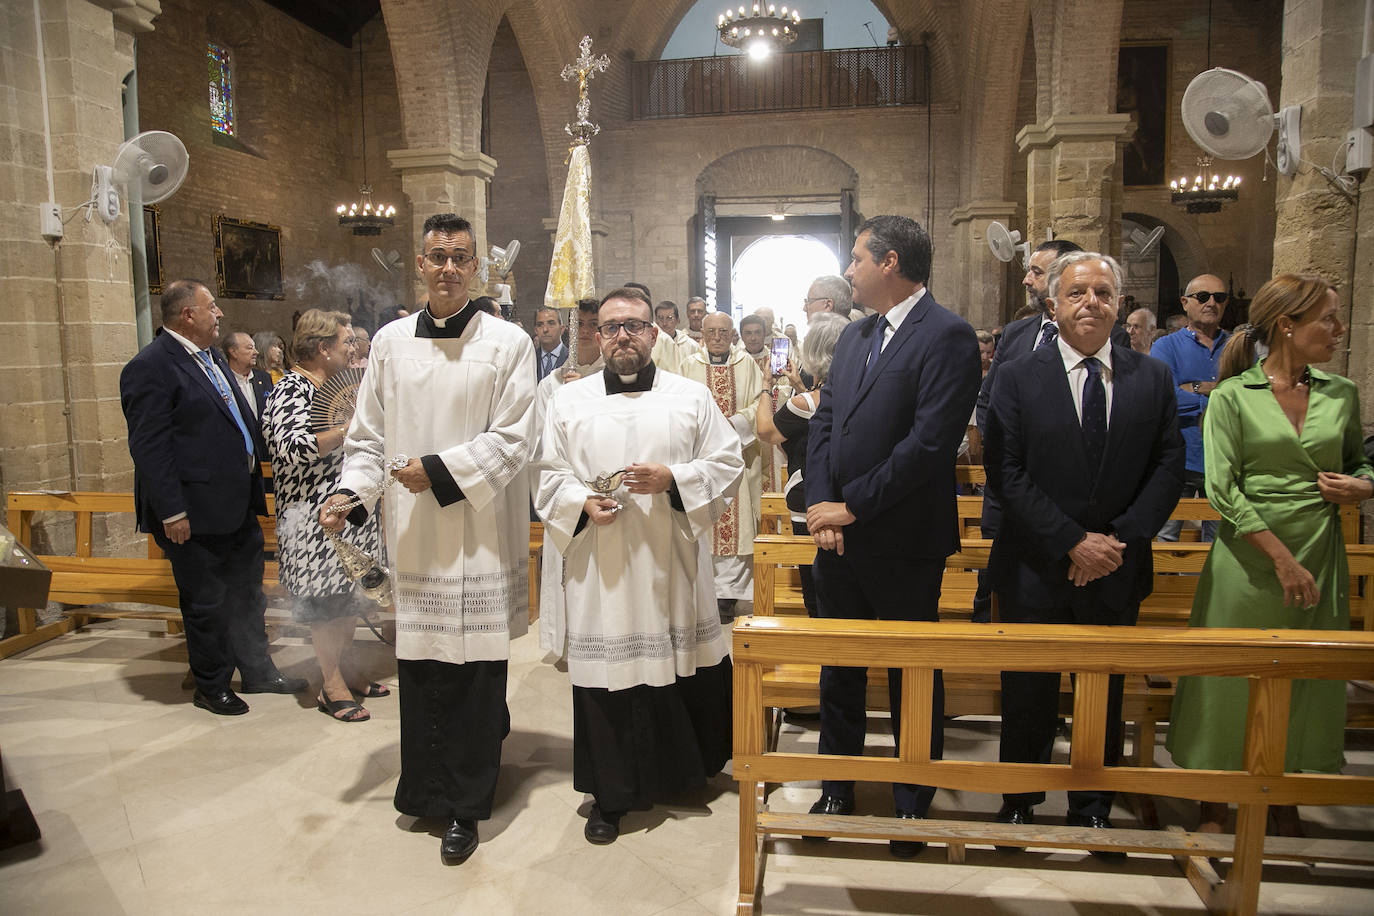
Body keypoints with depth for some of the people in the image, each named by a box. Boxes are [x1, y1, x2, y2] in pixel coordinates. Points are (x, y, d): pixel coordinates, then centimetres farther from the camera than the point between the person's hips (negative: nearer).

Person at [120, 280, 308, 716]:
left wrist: (256, 461, 15)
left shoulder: (212, 357, 13)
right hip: (196, 514, -9)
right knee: (206, 604, 7)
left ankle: (258, 671, 34)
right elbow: (148, 447, -19)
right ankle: (211, 687, 24)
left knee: (247, 594, 19)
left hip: (237, 505, 9)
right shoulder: (151, 367, -15)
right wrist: (172, 512, -22)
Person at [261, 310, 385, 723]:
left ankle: (344, 669, 25)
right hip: (313, 512, -9)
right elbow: (294, 449, -29)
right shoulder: (292, 391, -14)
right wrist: (350, 428, -28)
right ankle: (332, 686, 9)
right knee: (327, 596, -2)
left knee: (349, 593, 13)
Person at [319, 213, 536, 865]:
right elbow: (368, 435, 10)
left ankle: (464, 805, 17)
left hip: (479, 534, -3)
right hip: (412, 534, 3)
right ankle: (425, 788, 30)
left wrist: (438, 470, -15)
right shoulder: (390, 342, 7)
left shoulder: (508, 343, -3)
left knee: (475, 669, 3)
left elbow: (510, 440, -8)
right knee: (418, 664, 11)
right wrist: (352, 492, -5)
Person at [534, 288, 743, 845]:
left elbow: (728, 461, 3)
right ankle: (611, 796, 19)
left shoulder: (692, 397, 6)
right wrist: (583, 504, -11)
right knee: (605, 672, 3)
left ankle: (687, 767, 34)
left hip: (672, 562, 1)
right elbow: (549, 475, 8)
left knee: (685, 666, 9)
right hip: (600, 566, 0)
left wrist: (673, 479, -13)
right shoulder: (569, 401, 7)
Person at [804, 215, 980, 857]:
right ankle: (837, 792, 36)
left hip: (904, 545, -7)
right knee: (838, 671, 18)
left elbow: (929, 442, -21)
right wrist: (819, 504, -5)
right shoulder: (853, 335, 12)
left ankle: (913, 806, 30)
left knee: (913, 678, 11)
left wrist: (850, 506, -16)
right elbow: (824, 421, 9)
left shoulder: (947, 336, -13)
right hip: (838, 537, 7)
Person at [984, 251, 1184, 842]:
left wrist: (1121, 538, -12)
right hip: (1035, 567, -2)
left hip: (1118, 568, 2)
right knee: (1028, 694, 10)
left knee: (1104, 696, 15)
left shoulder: (1152, 378, 4)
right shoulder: (1017, 378, -4)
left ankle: (1093, 810, 33)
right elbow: (1006, 473, -10)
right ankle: (1019, 804, 30)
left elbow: (1168, 468, 1)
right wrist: (1072, 543, -16)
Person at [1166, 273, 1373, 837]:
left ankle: (1285, 805, 33)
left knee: (1304, 684, 13)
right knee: (1231, 682, 5)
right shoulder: (1232, 396, -7)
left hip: (1319, 558, 4)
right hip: (1249, 560, -4)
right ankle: (1214, 805, 23)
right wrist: (1283, 560, -16)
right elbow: (1222, 489, -12)